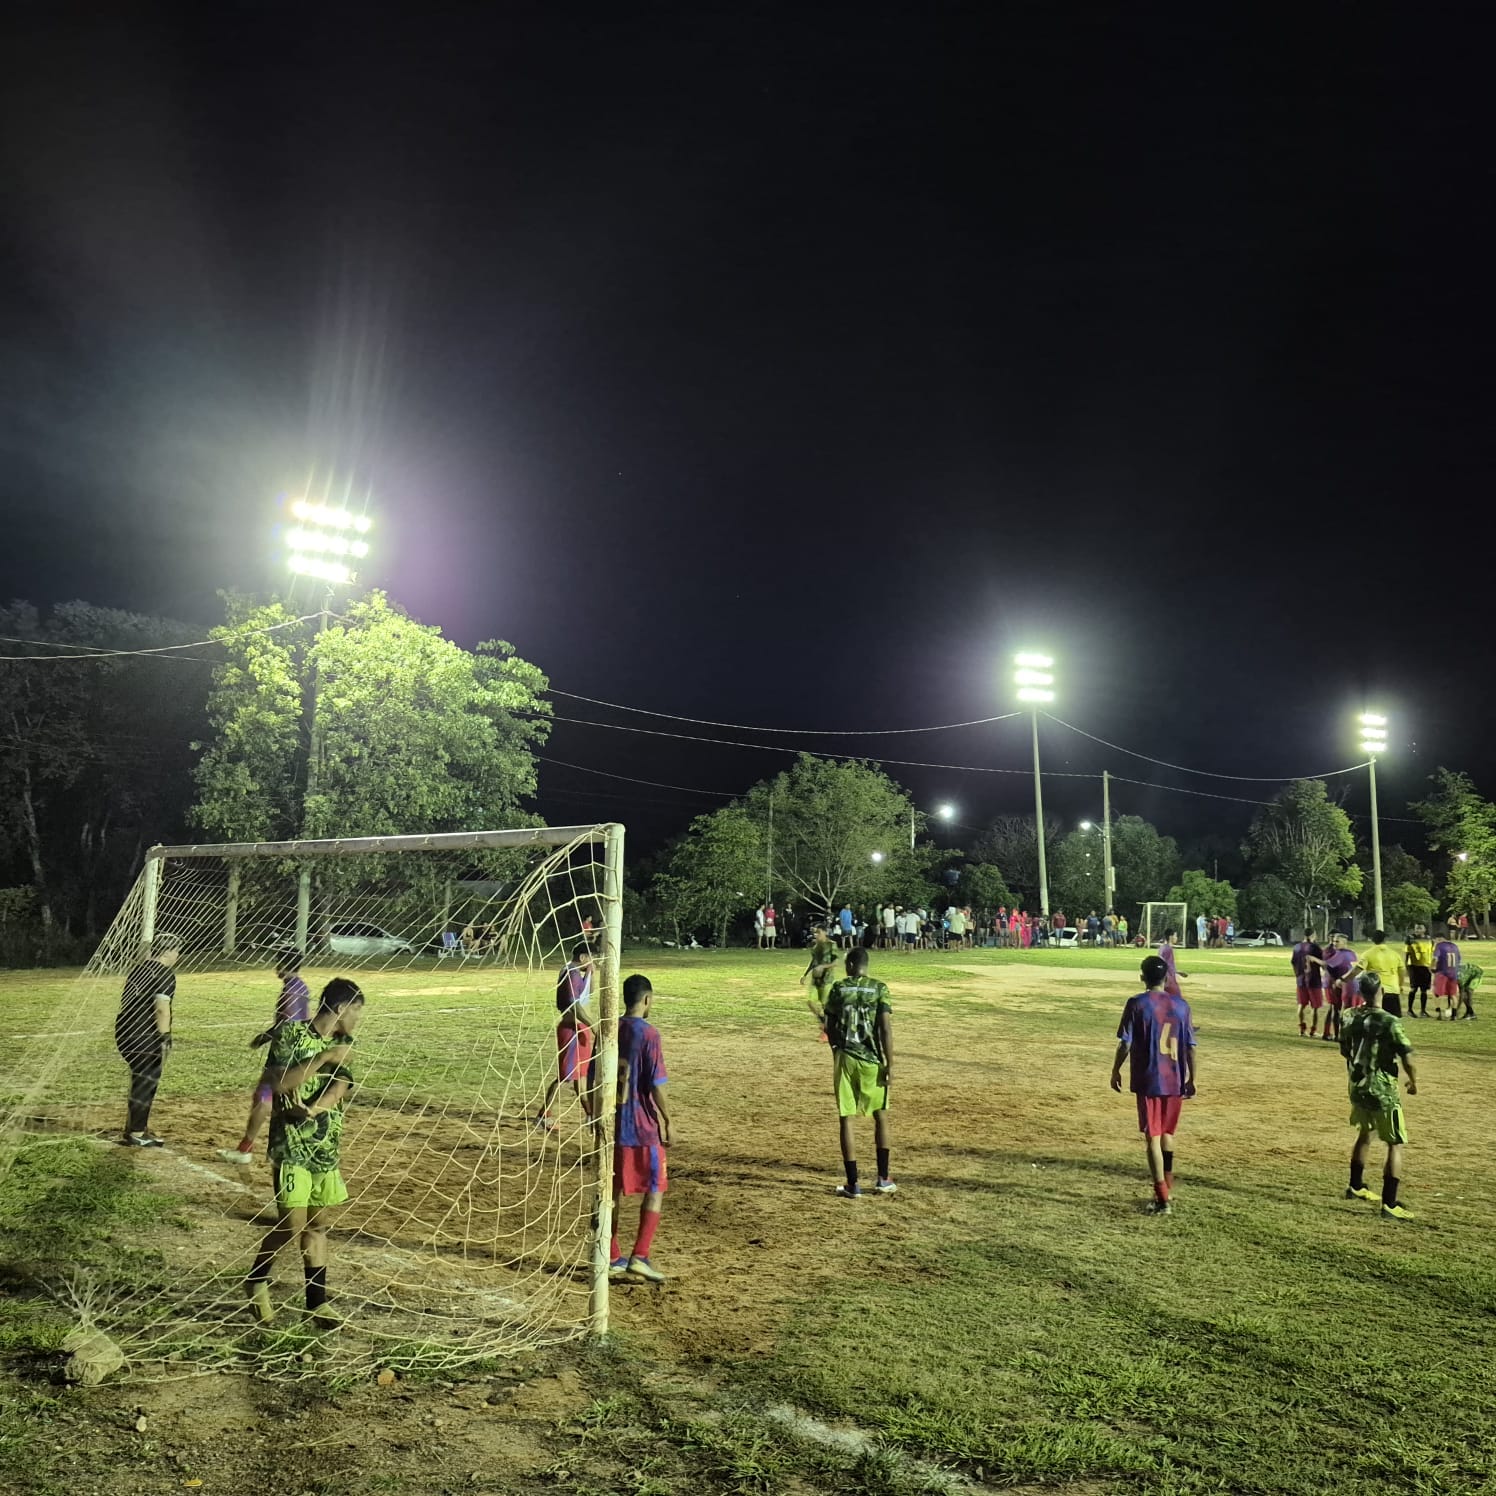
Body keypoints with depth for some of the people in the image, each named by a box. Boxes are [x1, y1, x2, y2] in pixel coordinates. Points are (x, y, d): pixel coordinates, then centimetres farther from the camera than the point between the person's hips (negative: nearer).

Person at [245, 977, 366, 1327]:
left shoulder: (343, 1044, 8)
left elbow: (340, 1088, -5)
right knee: (292, 1225, -5)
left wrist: (312, 1110, -21)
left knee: (317, 1225, 11)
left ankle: (317, 1302, 19)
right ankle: (256, 1279, 21)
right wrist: (324, 1057, -21)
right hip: (291, 1147, -6)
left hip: (327, 1148, 6)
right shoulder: (290, 1033, -9)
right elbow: (280, 1083, -19)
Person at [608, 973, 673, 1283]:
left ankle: (611, 1259, 19)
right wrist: (667, 1121, -7)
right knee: (655, 1189, 6)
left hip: (611, 1123, 6)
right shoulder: (648, 1033, -14)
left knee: (613, 1191, 13)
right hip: (642, 1125, -6)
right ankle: (640, 1257, -1)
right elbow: (656, 1084, -16)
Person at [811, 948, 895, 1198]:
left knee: (846, 1119, 5)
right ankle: (883, 1179, 18)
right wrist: (890, 1064, -7)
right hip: (871, 1059, 0)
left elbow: (829, 1027, 4)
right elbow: (886, 1028, -10)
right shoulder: (879, 988, -3)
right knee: (881, 1115, 17)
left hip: (844, 1057, 0)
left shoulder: (838, 989, 1)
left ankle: (853, 1184, 5)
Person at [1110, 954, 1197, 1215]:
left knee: (1153, 1138, -1)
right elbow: (1190, 1046, 4)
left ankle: (1163, 1200, -5)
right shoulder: (1181, 1005, 3)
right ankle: (1167, 1191, 30)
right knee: (1167, 1135, 20)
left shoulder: (1137, 1004, -8)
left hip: (1148, 1081, -4)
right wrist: (1191, 1079, 13)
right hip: (1175, 1081, 4)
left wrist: (1116, 1070, 4)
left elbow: (1125, 1043, -9)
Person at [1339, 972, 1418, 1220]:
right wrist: (1413, 1081, 3)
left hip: (1357, 1089, 7)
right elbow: (1407, 1057, -17)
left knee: (1364, 1134, 26)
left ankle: (1356, 1186, 40)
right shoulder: (1389, 1022, -19)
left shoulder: (1351, 1019, 0)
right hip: (1383, 1093, -6)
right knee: (1395, 1144, 1)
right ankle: (1389, 1205, -2)